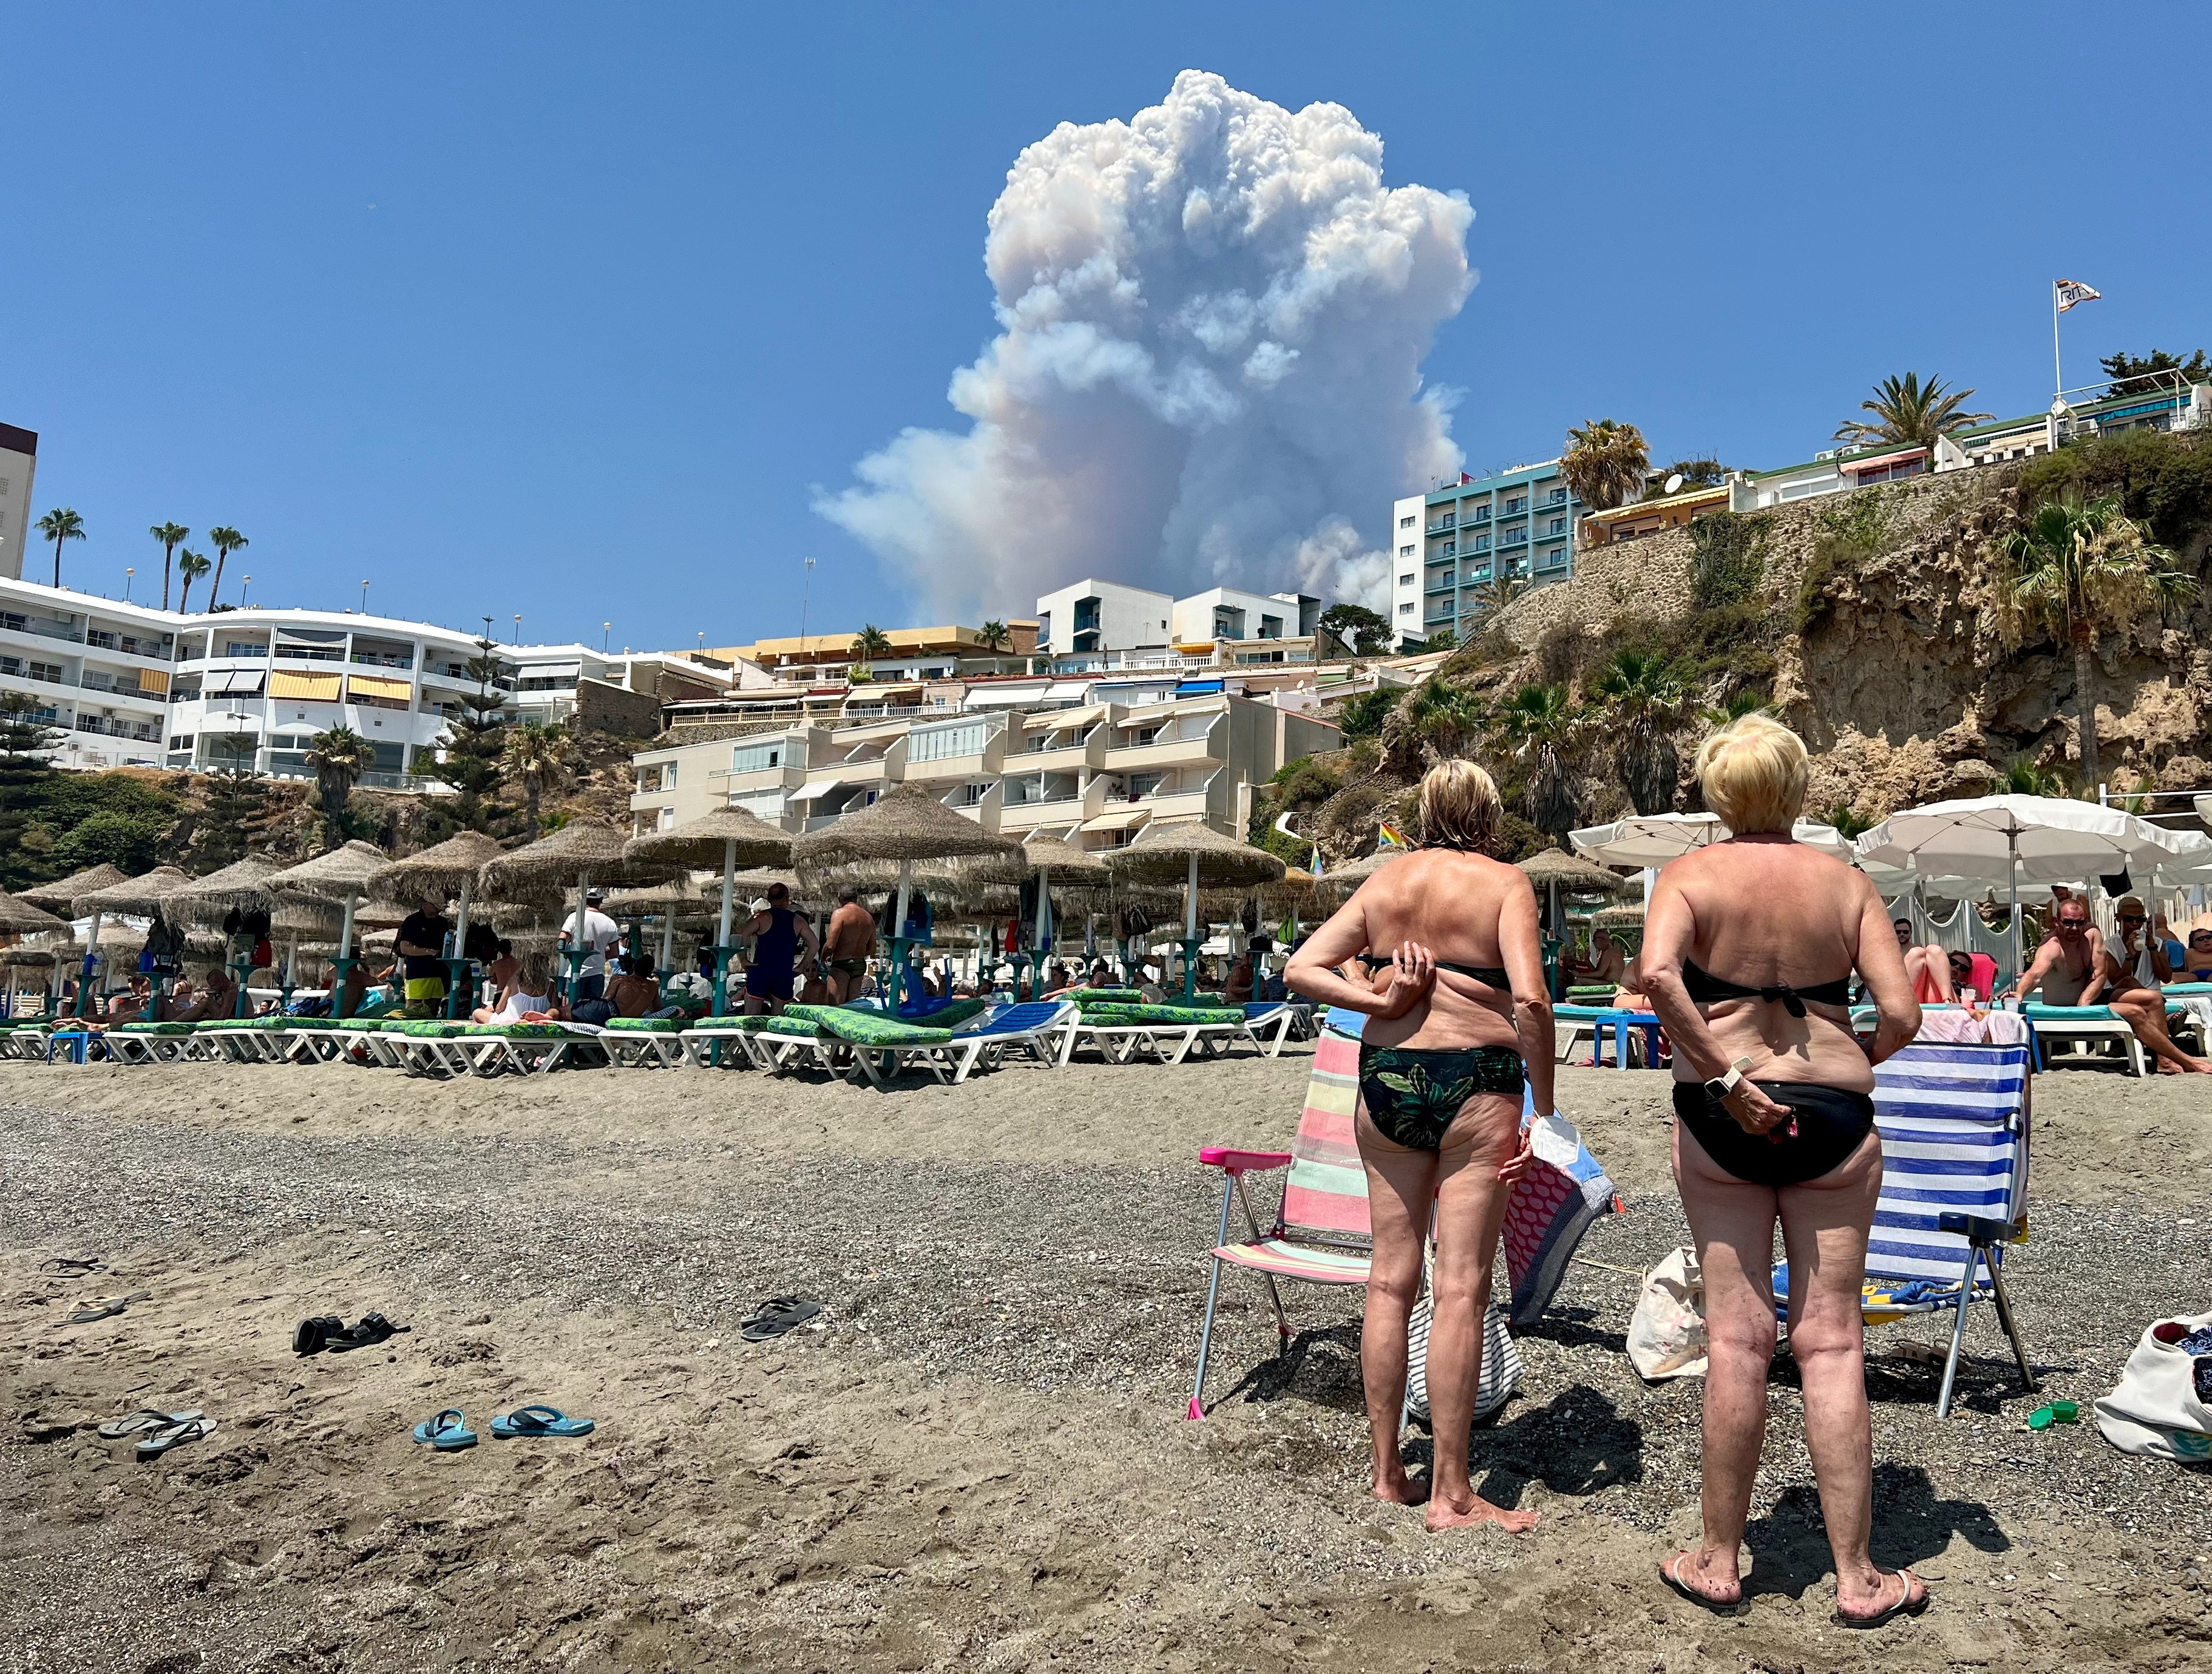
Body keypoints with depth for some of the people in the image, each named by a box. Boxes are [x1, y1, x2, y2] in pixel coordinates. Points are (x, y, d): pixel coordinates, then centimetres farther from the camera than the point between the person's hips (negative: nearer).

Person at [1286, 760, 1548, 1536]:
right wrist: (1543, 1110, -10)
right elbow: (1529, 999, -16)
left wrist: (1376, 1000, -5)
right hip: (1475, 1081, -4)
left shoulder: (1384, 882, 8)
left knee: (1391, 1281, 11)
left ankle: (1387, 1471, 21)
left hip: (1387, 1078, 4)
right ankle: (1451, 1492, 9)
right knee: (1461, 1289, 2)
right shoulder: (1505, 882, -4)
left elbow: (1301, 968, 1)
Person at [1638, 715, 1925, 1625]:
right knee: (1831, 1339, 8)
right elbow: (1901, 1014, -4)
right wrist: (1845, 1065, 13)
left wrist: (1728, 1074, -16)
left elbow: (1657, 972, -22)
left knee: (1736, 1335, 6)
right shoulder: (1847, 881, 3)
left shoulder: (1691, 873, -3)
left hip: (1721, 1117, -1)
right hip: (1833, 1118, 1)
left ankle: (1720, 1561, 17)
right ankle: (1857, 1578, 16)